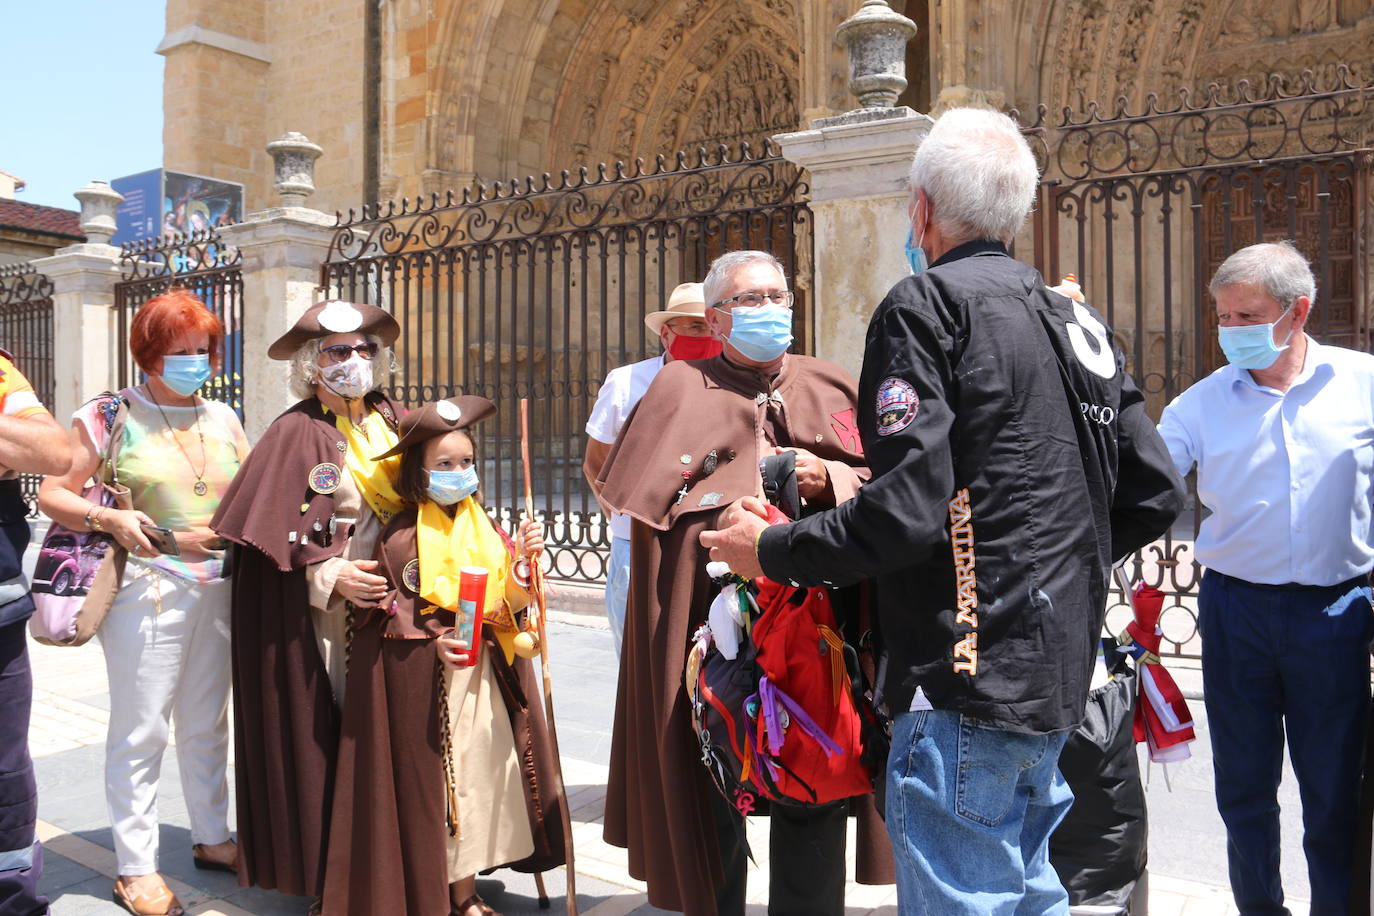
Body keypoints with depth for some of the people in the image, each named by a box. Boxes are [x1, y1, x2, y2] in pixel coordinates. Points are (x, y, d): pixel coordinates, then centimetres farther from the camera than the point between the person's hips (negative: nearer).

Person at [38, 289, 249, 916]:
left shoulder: (221, 418, 11)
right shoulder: (111, 415, -3)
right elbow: (51, 493, -5)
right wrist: (106, 518, -22)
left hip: (217, 588, 5)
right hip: (147, 588, -5)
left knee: (207, 723, 16)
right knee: (141, 729, 2)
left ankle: (211, 837, 31)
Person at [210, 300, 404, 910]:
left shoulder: (389, 420, 8)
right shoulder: (298, 432, -10)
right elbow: (276, 526, -12)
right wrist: (331, 575, -19)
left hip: (385, 601, 5)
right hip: (315, 612, -5)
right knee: (322, 729, 2)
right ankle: (319, 866, 18)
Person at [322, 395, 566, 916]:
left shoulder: (482, 529, 8)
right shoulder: (402, 537, -8)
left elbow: (506, 603, 5)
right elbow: (383, 616, -9)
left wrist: (524, 559, -11)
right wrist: (434, 642, -21)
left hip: (485, 674, 5)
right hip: (422, 681, -5)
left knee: (480, 772, 9)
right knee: (430, 784, 2)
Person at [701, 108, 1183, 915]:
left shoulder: (928, 304, -10)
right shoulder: (1077, 320, 14)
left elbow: (905, 510, -20)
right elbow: (1156, 492, 13)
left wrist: (771, 551, -6)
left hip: (968, 675, -9)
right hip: (1056, 674, 9)